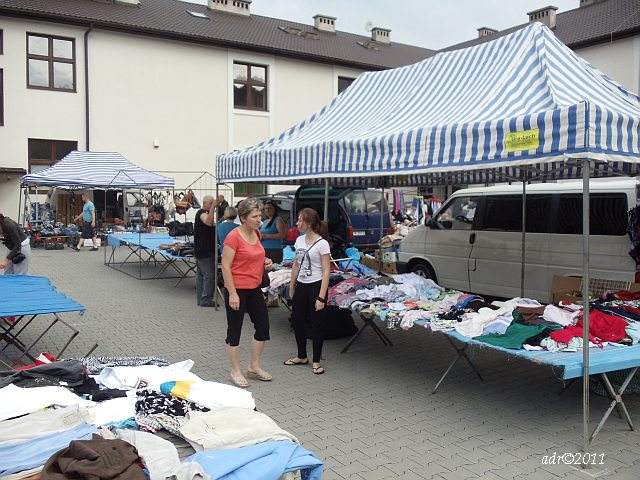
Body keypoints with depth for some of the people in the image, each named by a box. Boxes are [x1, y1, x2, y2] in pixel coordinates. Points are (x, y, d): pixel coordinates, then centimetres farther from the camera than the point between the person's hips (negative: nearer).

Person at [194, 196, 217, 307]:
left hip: (200, 251, 11)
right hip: (205, 251, -11)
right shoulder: (202, 213, -14)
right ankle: (205, 299, -6)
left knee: (200, 275, 12)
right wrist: (213, 207, -39)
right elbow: (209, 222, -37)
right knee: (209, 275, -8)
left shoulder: (201, 213, 18)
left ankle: (200, 299, 18)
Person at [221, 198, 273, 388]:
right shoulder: (234, 236, -17)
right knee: (234, 330, 5)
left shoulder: (256, 234, 7)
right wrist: (232, 294, -20)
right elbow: (226, 266, -18)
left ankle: (254, 367, 27)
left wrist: (265, 262, 3)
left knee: (263, 326, 11)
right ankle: (235, 371, 19)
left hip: (254, 289, 8)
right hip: (237, 289, -8)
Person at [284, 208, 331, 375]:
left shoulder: (322, 244, -15)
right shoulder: (299, 240, 5)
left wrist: (321, 297, -19)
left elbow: (326, 271, -15)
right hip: (301, 286, 7)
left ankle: (316, 361, 16)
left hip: (315, 286, -7)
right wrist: (292, 286, 16)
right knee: (296, 320, 13)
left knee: (316, 323, 2)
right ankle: (302, 356, 30)